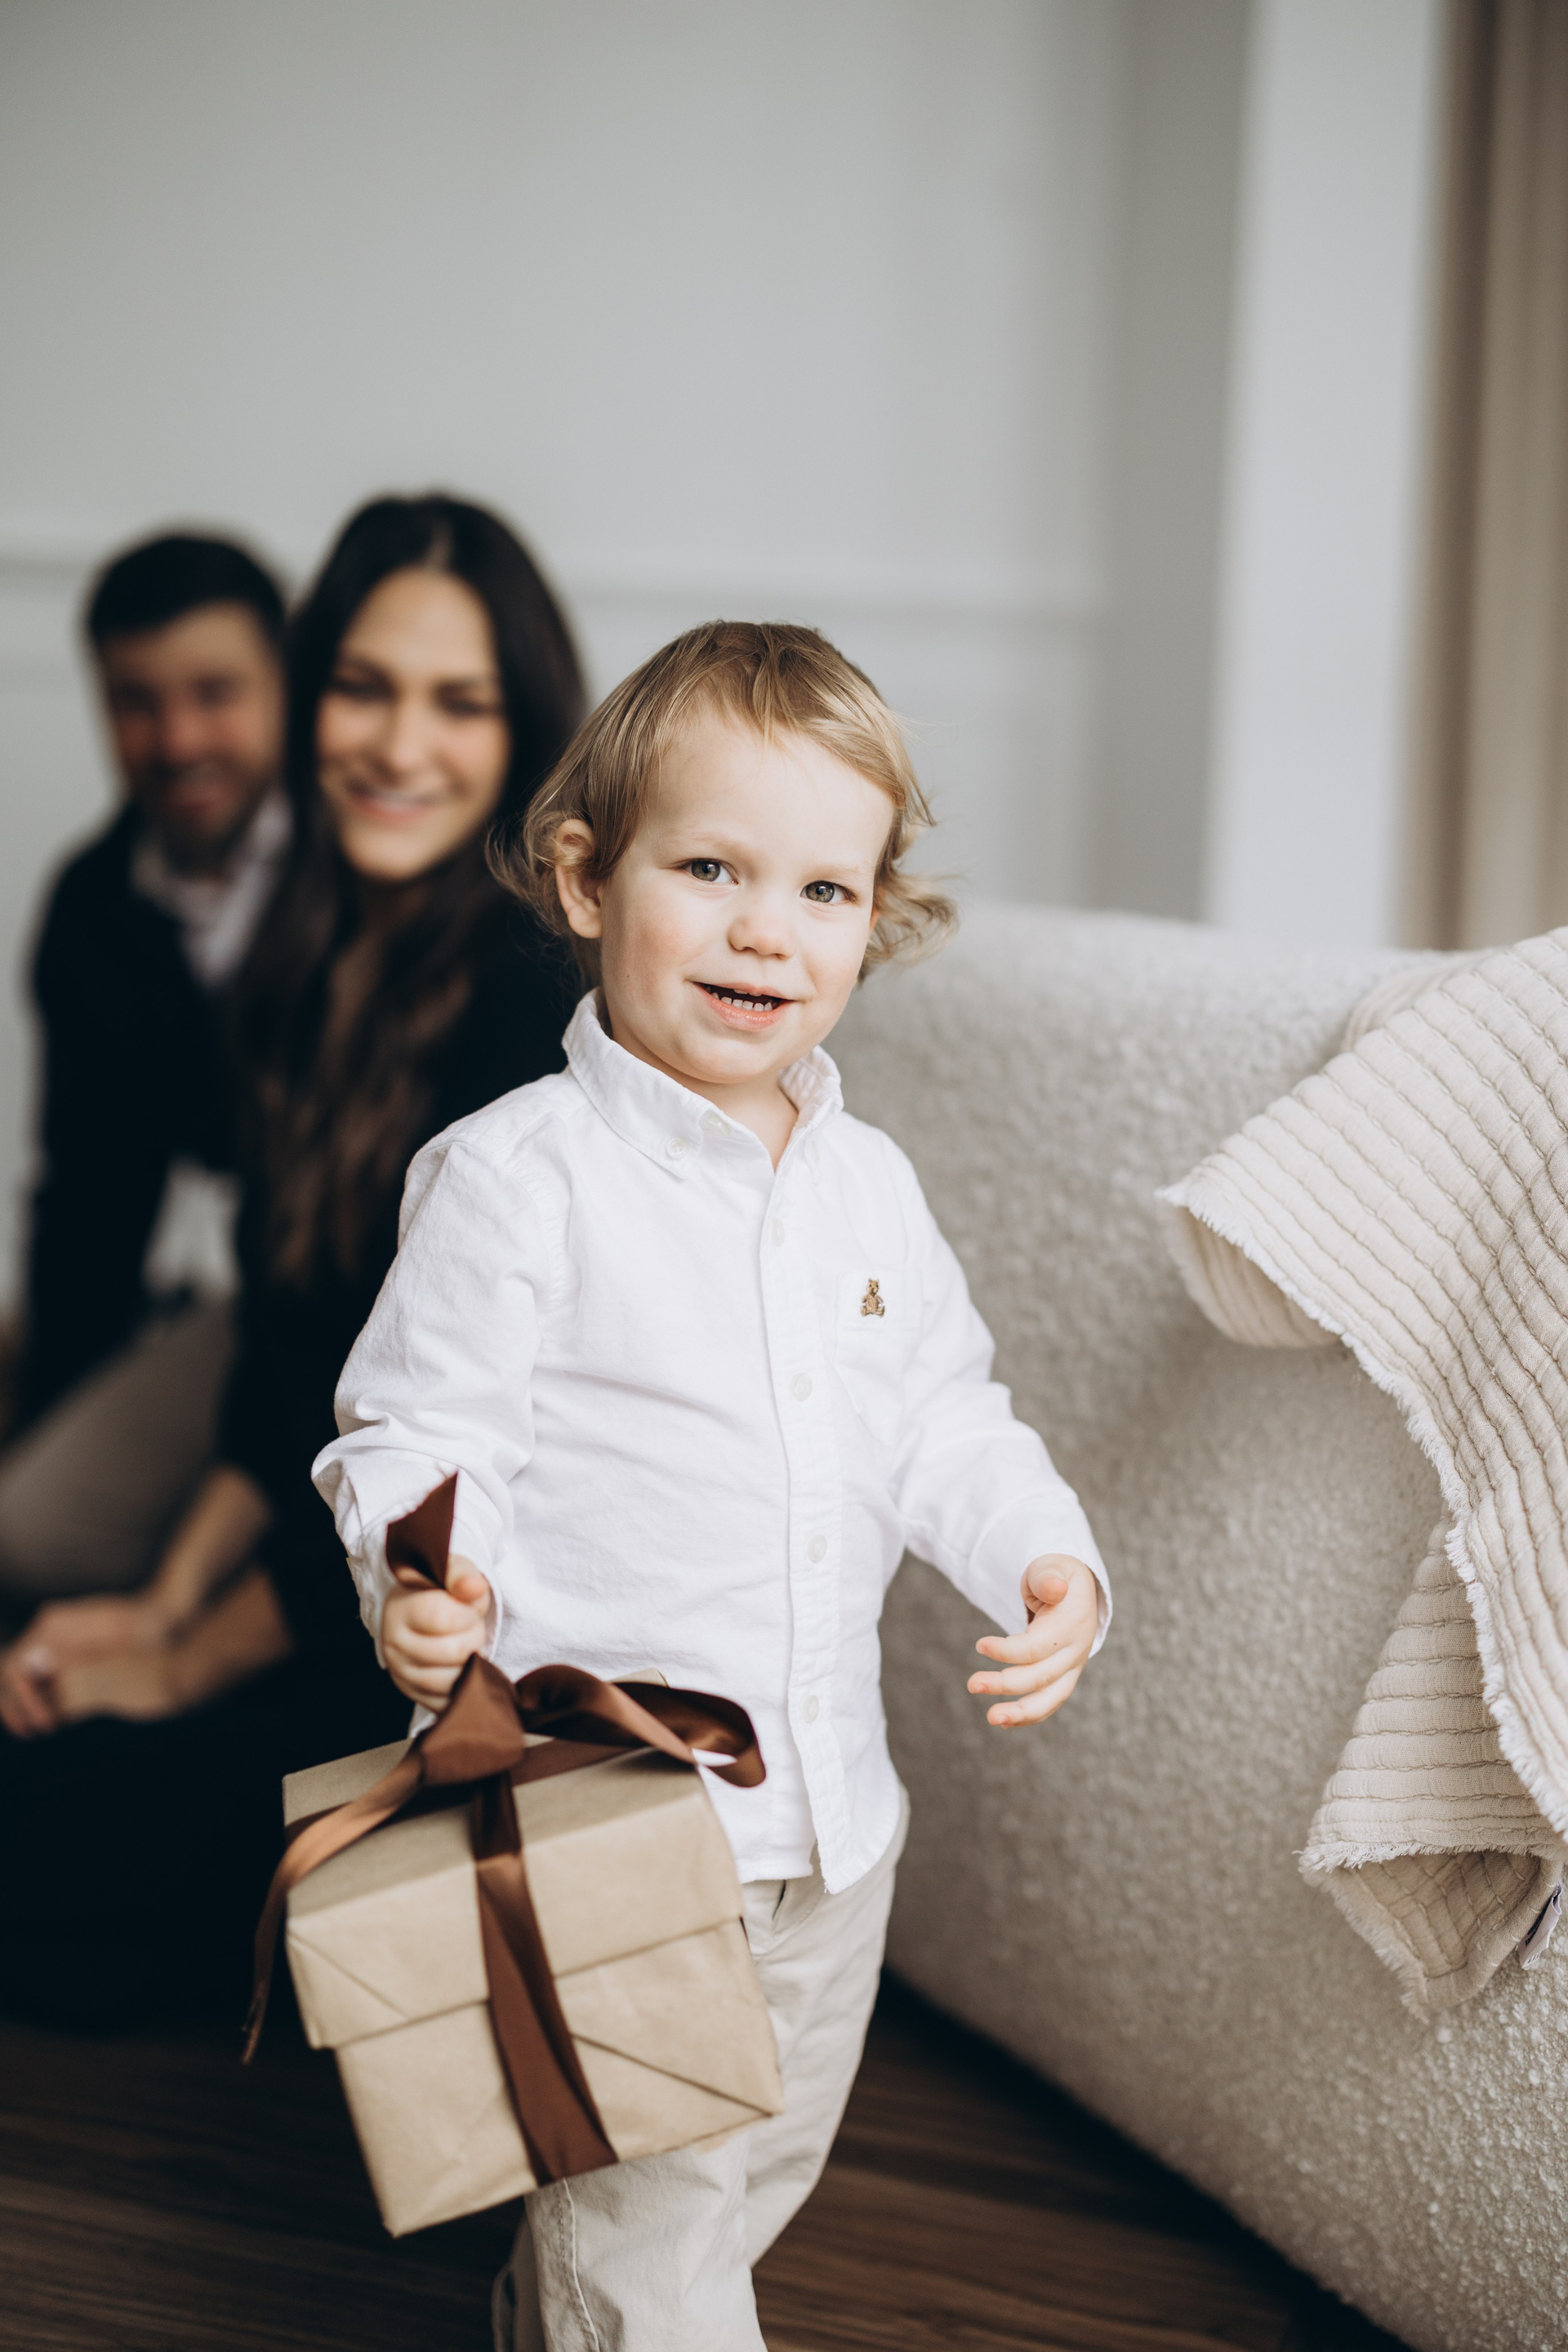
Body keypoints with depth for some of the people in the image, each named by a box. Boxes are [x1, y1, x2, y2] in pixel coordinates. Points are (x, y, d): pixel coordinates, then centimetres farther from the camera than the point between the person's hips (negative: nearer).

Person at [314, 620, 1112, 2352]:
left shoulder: (868, 1185, 6)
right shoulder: (514, 1181, -15)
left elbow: (943, 1420, 13)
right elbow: (417, 1434, -15)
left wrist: (1044, 1562, -3)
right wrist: (421, 1589, -34)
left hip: (833, 1814, 7)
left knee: (764, 2177, 24)